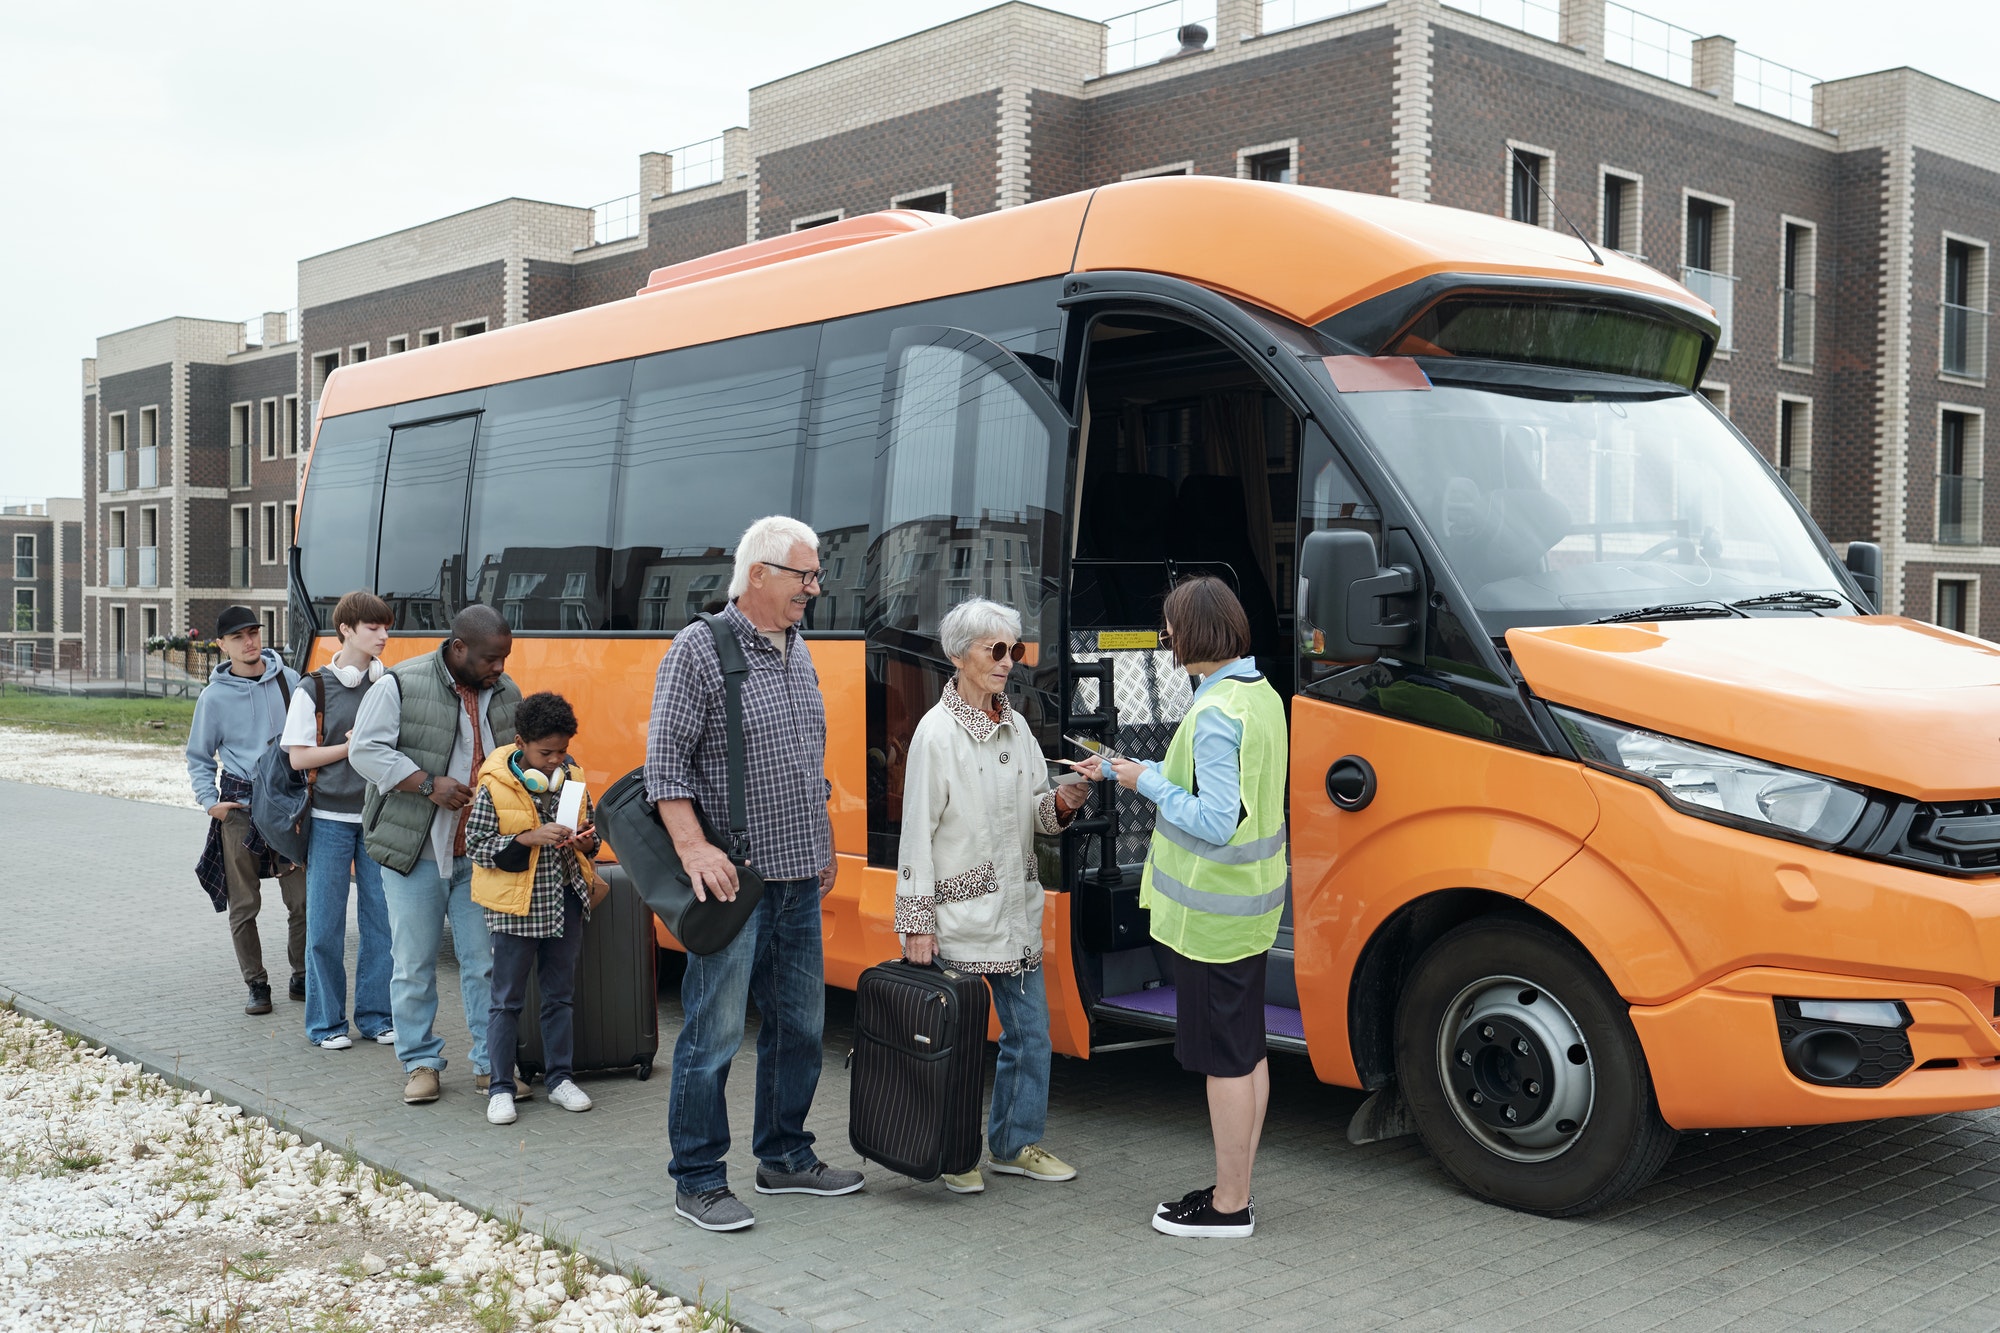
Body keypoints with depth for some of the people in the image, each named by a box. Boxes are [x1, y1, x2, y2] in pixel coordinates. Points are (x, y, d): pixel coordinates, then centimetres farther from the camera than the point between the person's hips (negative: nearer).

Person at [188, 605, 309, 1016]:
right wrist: (209, 801, -2)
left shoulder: (288, 680, 2)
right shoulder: (215, 696, -1)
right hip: (239, 808, -1)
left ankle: (301, 978, 17)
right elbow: (199, 758, 10)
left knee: (303, 899, 0)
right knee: (243, 905, 3)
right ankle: (257, 985, 15)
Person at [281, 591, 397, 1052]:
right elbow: (299, 756, -4)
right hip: (330, 819, -3)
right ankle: (325, 1022, 13)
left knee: (382, 918, 4)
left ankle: (375, 1015, 15)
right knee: (326, 924, 2)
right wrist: (350, 746, -11)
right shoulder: (312, 689, -2)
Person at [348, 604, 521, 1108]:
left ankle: (491, 1063, 15)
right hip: (414, 852, -3)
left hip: (480, 856, 3)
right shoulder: (399, 686, -8)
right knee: (413, 965, 5)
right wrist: (428, 784, -17)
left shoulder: (506, 693, 8)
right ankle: (421, 1063, 19)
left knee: (486, 961, 4)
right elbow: (366, 750, -10)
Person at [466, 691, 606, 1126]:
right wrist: (529, 838, -23)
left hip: (566, 901, 5)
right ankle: (501, 1088, 14)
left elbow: (588, 826, 17)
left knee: (561, 994, 13)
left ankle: (559, 1077, 25)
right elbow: (475, 845, -11)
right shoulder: (495, 785, -12)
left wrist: (586, 840, -7)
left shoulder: (571, 779, 2)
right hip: (516, 906, -4)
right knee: (508, 1000, 4)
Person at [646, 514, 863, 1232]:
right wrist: (694, 849, -22)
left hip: (798, 879, 8)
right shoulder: (699, 648, -9)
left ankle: (784, 1157, 29)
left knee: (799, 1024, 14)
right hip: (733, 881, -8)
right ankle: (697, 1180, 10)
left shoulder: (798, 652, 14)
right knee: (714, 1031, -1)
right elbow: (664, 762, -13)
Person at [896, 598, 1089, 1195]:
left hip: (1016, 910, 7)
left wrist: (1060, 803, -10)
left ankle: (1015, 1144, 27)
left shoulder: (1016, 728, 9)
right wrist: (916, 923, -14)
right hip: (959, 915, -7)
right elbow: (917, 832, -12)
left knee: (1030, 1033, 12)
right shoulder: (938, 732, -11)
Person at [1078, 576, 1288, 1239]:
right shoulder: (1261, 695, 7)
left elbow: (1214, 823, -26)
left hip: (1211, 913, -10)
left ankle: (1227, 1205, 13)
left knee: (1224, 1059, 1)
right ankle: (1236, 1190, 28)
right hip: (1251, 903, 10)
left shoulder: (1216, 713, -23)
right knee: (1247, 1050, 16)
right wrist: (1126, 770, 17)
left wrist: (1148, 782, -14)